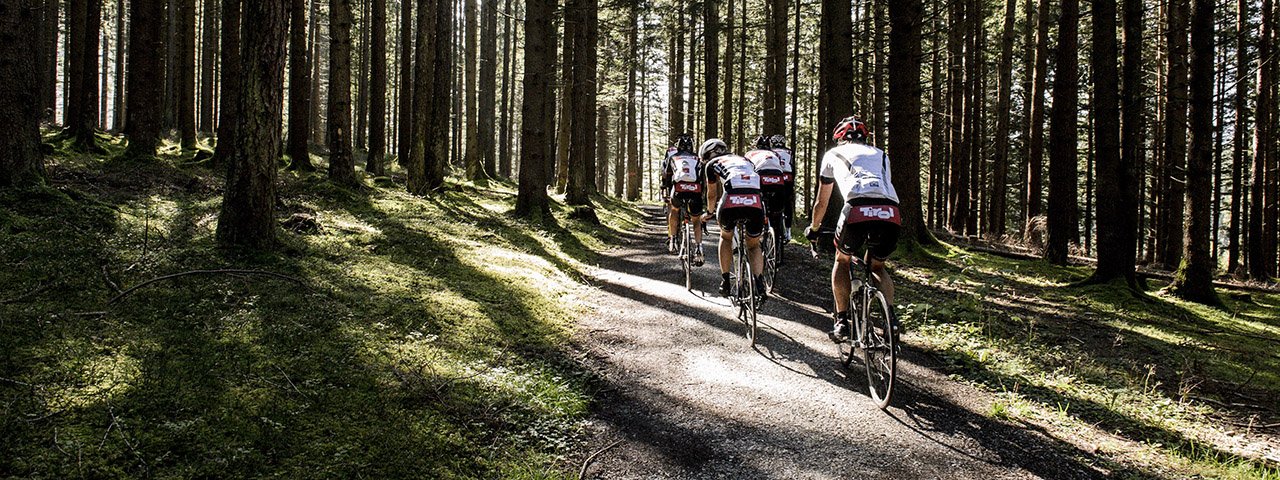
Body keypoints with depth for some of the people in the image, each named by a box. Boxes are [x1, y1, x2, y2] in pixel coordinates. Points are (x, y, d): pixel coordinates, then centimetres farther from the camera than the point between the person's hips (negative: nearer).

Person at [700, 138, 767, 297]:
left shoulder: (713, 164, 26)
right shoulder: (745, 160, 37)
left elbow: (712, 195, 34)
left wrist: (709, 212, 54)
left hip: (731, 202, -2)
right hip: (755, 202, 2)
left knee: (725, 238, 29)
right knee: (754, 246, 23)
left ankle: (725, 281, 24)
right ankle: (759, 283, -1)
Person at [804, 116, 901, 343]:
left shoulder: (833, 154, 29)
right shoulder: (880, 155, 36)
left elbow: (821, 203, 34)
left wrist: (813, 229, 51)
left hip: (858, 208, -3)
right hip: (891, 212, 3)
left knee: (842, 261, 25)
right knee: (877, 267, 27)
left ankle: (841, 321, 15)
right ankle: (891, 316, 6)